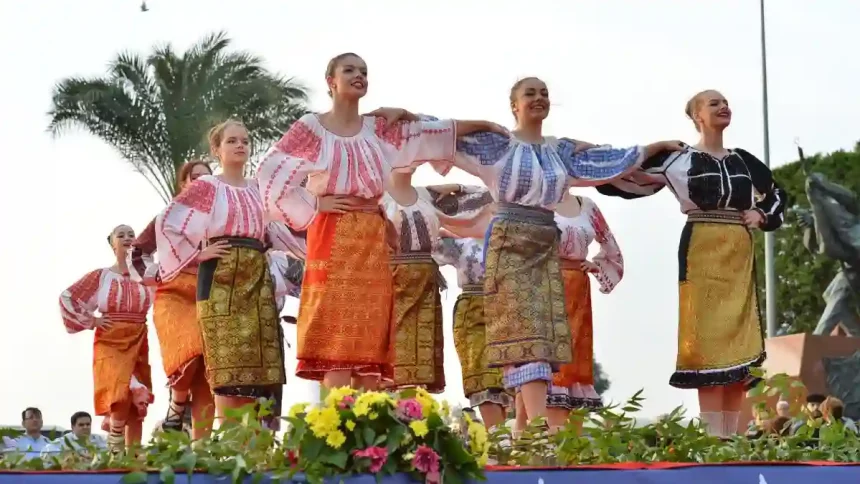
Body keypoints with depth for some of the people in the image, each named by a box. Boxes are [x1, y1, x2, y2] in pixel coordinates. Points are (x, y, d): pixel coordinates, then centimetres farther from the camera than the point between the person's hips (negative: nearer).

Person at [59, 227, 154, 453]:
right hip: (110, 343, -3)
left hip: (138, 344, 3)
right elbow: (67, 298, 6)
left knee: (138, 401, -1)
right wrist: (90, 321, 2)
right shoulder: (101, 276, 4)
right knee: (121, 395, -21)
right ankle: (116, 452, -11)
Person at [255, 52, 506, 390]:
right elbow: (270, 173, -5)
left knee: (371, 346, 0)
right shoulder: (312, 128, 2)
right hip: (333, 239, -5)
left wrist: (485, 125, 14)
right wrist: (314, 204, -7)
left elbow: (435, 132, 16)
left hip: (372, 240, 5)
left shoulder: (379, 129, 14)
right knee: (336, 339, -13)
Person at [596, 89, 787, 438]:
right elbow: (630, 179, -1)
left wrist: (762, 215, 9)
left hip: (739, 253, 5)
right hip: (701, 250, -5)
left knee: (739, 339, 2)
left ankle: (731, 433, 5)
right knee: (707, 337, -9)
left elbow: (776, 193, 29)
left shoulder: (742, 160, 16)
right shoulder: (679, 157, 1)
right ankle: (714, 434, -10)